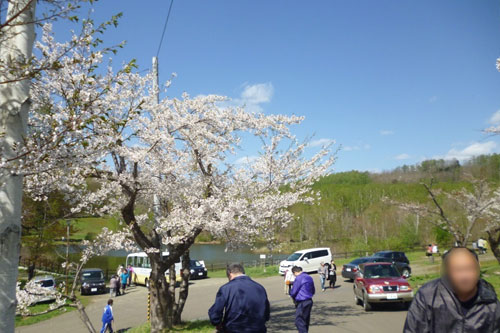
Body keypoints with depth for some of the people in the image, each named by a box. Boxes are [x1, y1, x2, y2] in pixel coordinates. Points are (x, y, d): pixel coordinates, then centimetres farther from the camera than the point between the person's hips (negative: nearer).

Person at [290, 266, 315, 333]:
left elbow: (293, 292, -12)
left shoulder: (299, 278, -14)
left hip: (302, 302, -8)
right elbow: (313, 291, 20)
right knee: (306, 321, 17)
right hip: (309, 301, 9)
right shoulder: (309, 277, 12)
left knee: (299, 321, -5)